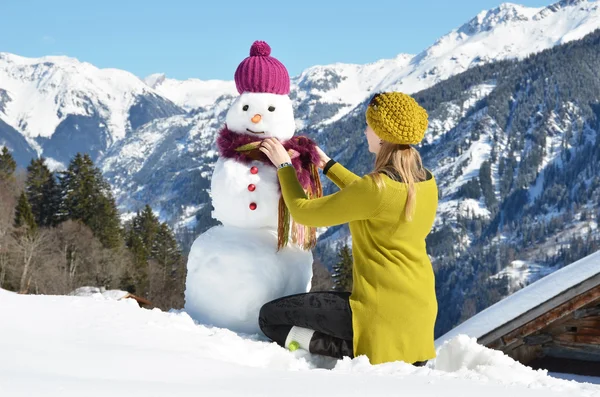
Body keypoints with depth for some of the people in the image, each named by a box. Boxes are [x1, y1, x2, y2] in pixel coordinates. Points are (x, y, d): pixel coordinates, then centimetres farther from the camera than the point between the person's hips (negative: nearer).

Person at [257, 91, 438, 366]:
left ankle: (361, 354, -11)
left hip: (383, 310, -8)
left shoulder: (377, 187, -21)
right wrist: (329, 166, 27)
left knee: (270, 317, 0)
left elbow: (304, 212, -10)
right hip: (420, 309, 8)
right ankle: (406, 356, 10)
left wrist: (284, 166, 4)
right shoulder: (427, 182, 3)